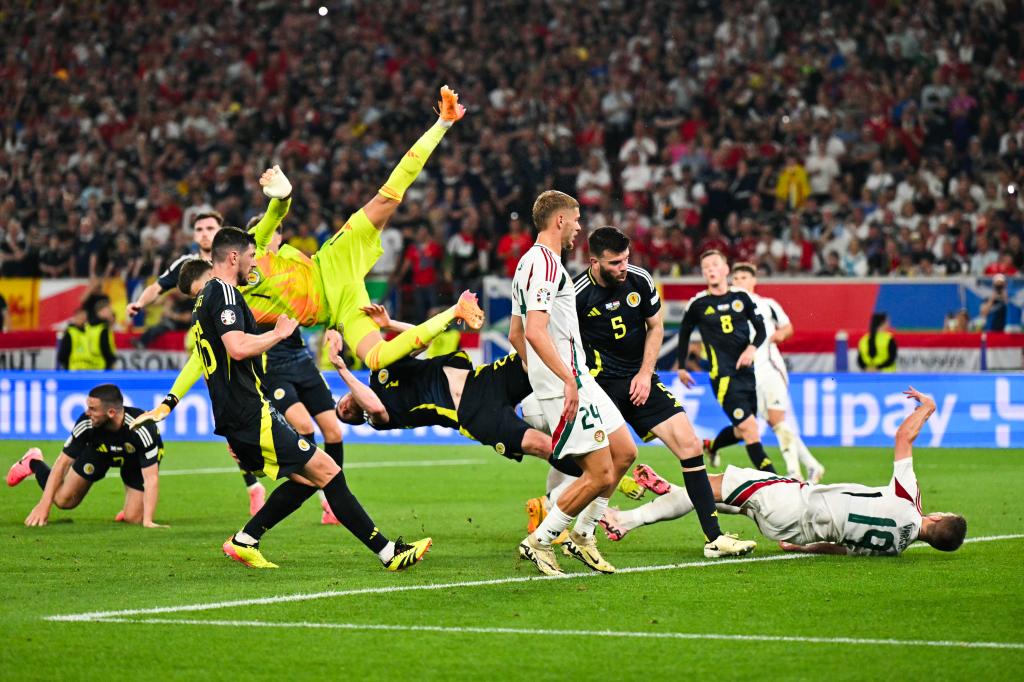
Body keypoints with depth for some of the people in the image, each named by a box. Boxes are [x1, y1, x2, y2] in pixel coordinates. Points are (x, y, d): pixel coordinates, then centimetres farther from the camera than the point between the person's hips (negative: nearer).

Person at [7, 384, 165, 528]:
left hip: (136, 459, -2)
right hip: (99, 451, 2)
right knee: (64, 500, 2)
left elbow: (150, 479, -43)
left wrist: (148, 521, -51)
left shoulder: (142, 428, -44)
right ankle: (34, 462, 30)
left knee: (133, 519, -12)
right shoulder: (86, 424, -35)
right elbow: (62, 463, -24)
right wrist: (44, 504, -29)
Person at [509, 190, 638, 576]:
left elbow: (516, 335, 23)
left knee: (624, 453, 14)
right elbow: (535, 332, -26)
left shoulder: (532, 262, 17)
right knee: (601, 475, -8)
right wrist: (568, 379, -28)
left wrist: (540, 378, 27)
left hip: (577, 380, 11)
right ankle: (539, 541, 1)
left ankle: (582, 535, 21)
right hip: (566, 385, -11)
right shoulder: (546, 264, -16)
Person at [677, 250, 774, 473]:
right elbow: (684, 333, 15)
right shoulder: (699, 304, -1)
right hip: (723, 376, -5)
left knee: (742, 431, 14)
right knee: (750, 429, -16)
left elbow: (760, 329, 10)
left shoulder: (741, 297, 5)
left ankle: (711, 447, 44)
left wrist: (752, 348, -10)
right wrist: (681, 367, 18)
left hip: (747, 371, 5)